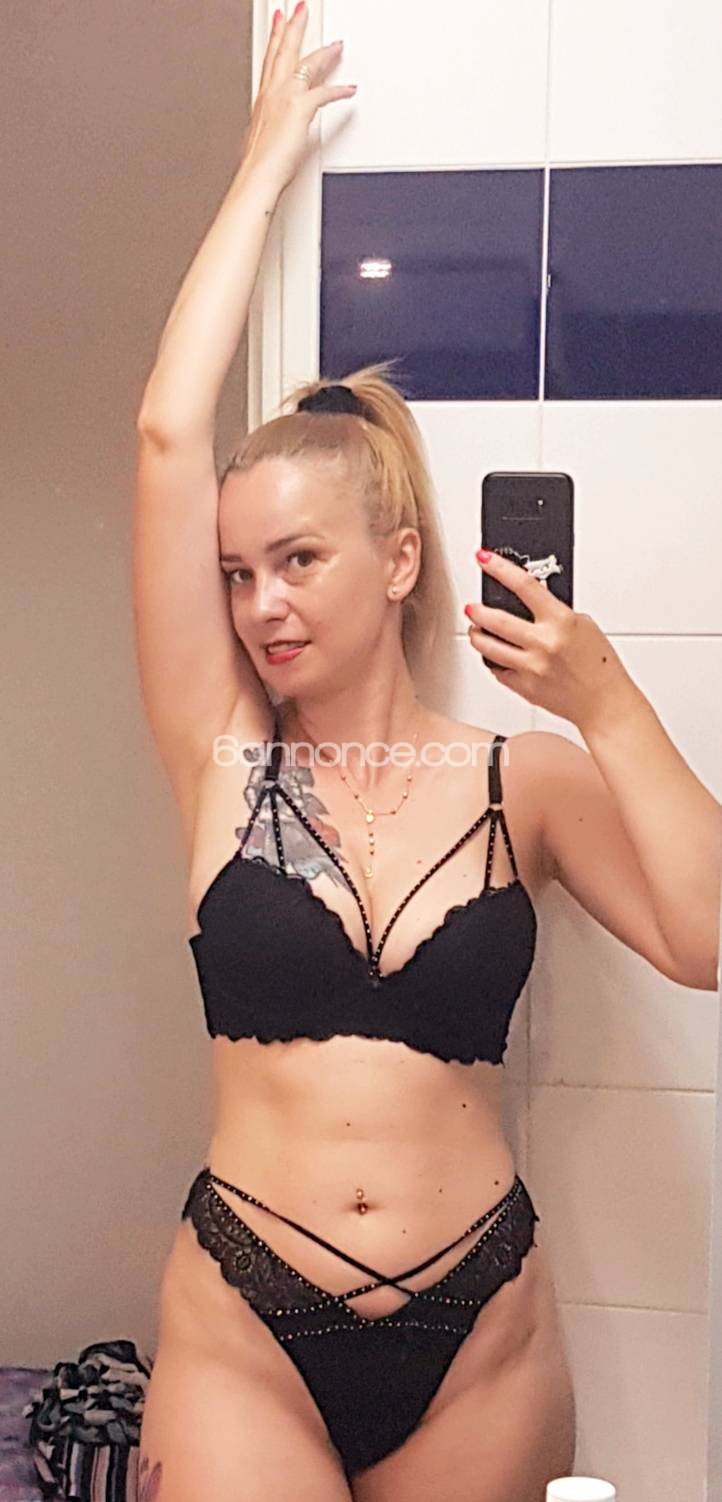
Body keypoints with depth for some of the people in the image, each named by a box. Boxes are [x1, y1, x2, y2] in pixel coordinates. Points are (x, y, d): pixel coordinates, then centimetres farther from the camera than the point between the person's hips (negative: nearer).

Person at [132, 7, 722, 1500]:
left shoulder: (527, 779, 1)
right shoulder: (223, 754, 0)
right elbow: (170, 433, -5)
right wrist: (267, 160, 3)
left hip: (481, 1343, 1)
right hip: (244, 1333, 0)